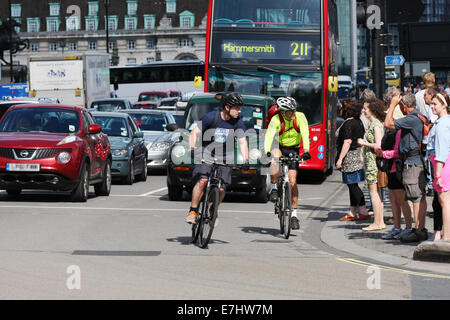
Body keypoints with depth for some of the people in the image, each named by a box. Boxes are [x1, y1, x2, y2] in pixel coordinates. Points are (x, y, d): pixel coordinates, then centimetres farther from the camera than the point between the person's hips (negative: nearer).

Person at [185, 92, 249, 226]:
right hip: (207, 153, -2)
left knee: (221, 189, -8)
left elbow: (242, 141, -7)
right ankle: (193, 211, -13)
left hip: (225, 157, 2)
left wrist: (246, 160, -19)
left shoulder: (238, 122, -6)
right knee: (202, 180, -25)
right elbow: (195, 133, -10)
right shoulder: (211, 117, -13)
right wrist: (192, 148, -24)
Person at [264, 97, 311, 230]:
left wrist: (306, 151, -44)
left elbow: (305, 134, -29)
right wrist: (267, 152, -51)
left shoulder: (300, 117, -19)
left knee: (292, 181, -8)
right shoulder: (276, 119, -23)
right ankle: (273, 188, -20)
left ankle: (294, 214, 0)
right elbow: (269, 135, -35)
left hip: (293, 150, 1)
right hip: (278, 147, -1)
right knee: (275, 159, -38)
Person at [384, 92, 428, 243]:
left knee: (417, 197, -9)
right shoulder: (418, 117, 16)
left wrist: (392, 105, -7)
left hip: (412, 162, -10)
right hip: (418, 161, 10)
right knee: (420, 197, 11)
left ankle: (419, 231, -10)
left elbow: (388, 124, -15)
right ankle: (421, 229, 14)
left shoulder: (412, 119, -16)